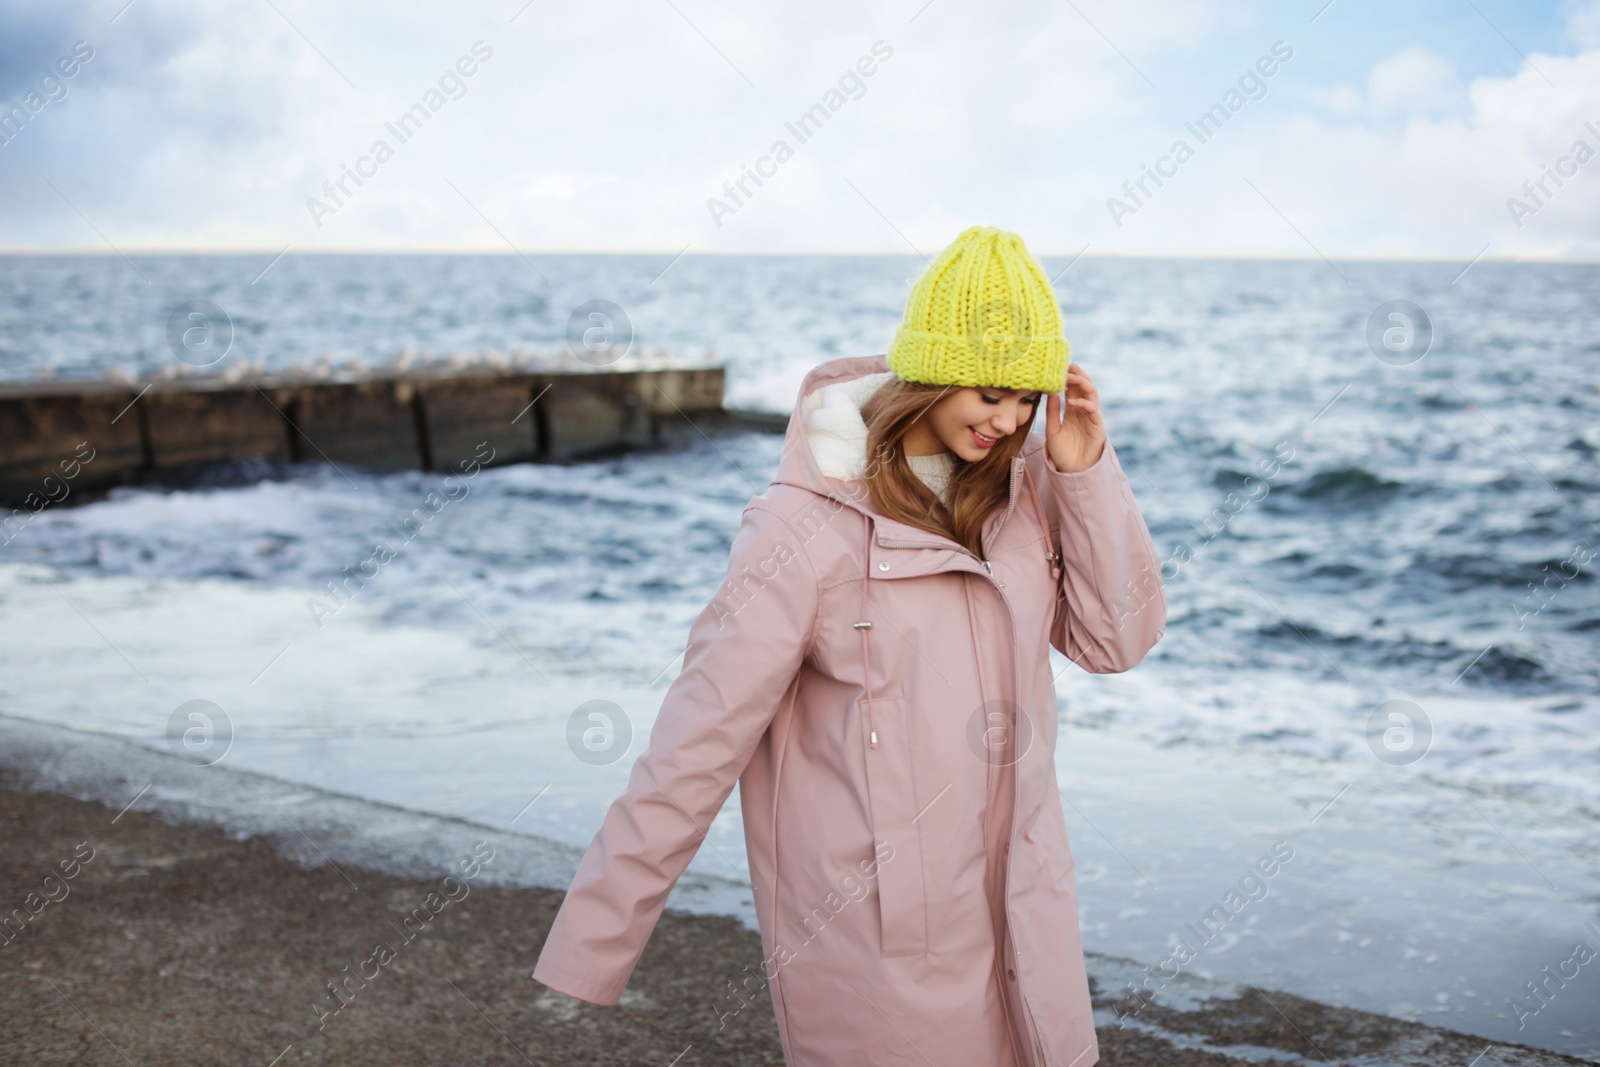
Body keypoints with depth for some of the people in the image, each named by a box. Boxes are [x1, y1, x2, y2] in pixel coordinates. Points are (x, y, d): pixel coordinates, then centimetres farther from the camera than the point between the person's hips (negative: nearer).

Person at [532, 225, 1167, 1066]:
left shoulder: (1020, 485, 1)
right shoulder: (807, 524, -17)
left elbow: (1117, 639, 4)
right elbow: (695, 743, -17)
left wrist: (1088, 474, -9)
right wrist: (584, 955, -14)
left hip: (1019, 905, 6)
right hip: (876, 927, -6)